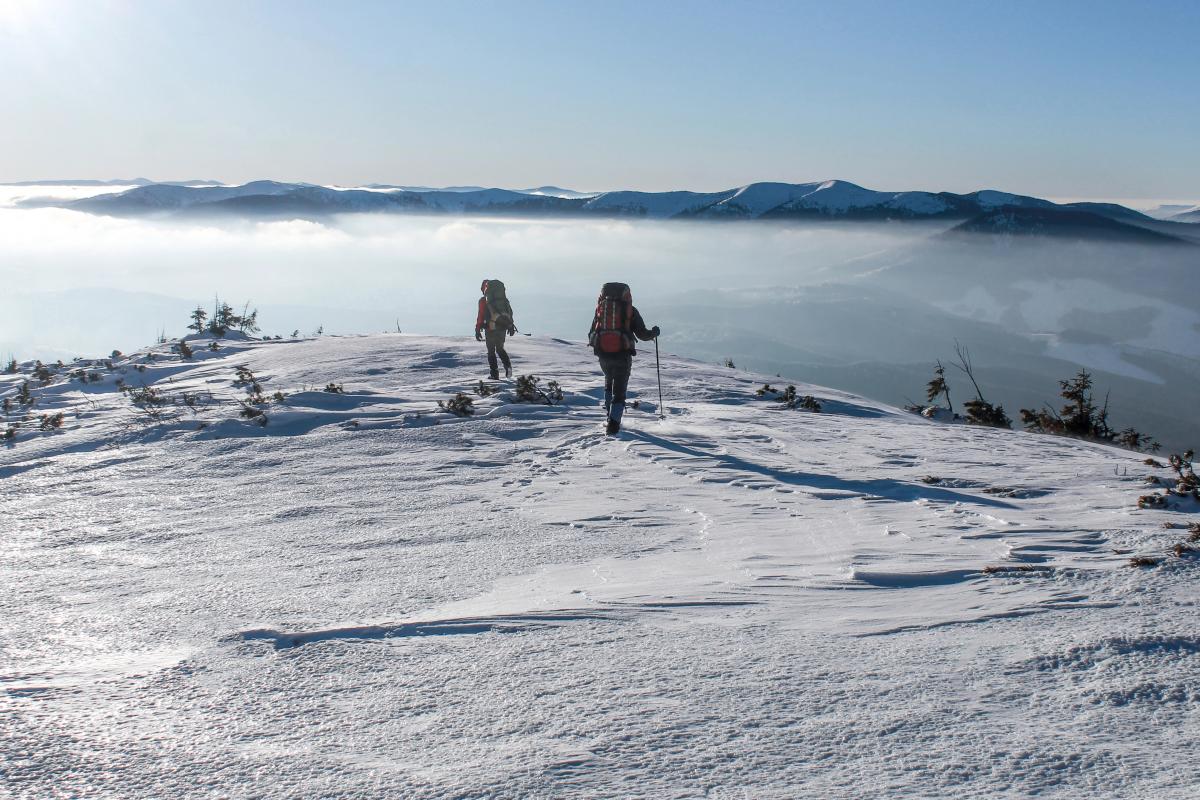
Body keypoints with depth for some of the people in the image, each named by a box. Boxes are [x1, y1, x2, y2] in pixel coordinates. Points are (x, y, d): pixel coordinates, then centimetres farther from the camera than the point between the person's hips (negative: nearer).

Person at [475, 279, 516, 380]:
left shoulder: (483, 301, -4)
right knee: (500, 349, 20)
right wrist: (511, 326, 19)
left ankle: (494, 373, 3)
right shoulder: (503, 298, 10)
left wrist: (478, 330, -7)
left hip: (491, 329, -4)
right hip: (502, 328, 4)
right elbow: (510, 312, 12)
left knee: (491, 351, 8)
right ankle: (507, 365, -3)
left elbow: (480, 316, -9)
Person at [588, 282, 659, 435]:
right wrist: (654, 332, 19)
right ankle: (613, 424, -6)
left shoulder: (601, 307, 6)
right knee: (619, 391, 6)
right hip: (623, 355, -3)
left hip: (603, 355, 3)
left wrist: (595, 344, 30)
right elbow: (642, 334, -1)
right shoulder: (630, 310, -1)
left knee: (609, 382, 29)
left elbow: (591, 335, 9)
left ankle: (610, 414, 25)